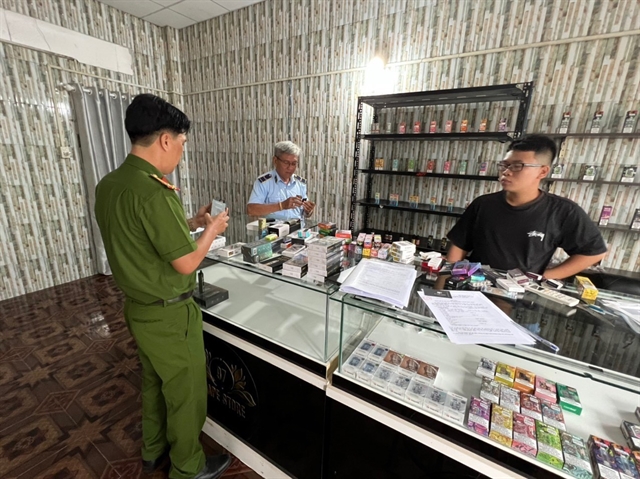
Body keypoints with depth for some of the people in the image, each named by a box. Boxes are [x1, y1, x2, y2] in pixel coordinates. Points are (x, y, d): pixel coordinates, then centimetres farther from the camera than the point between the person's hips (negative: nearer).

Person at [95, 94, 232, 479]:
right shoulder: (153, 192, -27)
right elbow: (185, 263, -23)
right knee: (186, 392, 14)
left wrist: (191, 223, 9)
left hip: (138, 308, 9)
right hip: (169, 315, -8)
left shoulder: (108, 185, 2)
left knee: (154, 383, 27)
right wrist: (213, 229, -8)